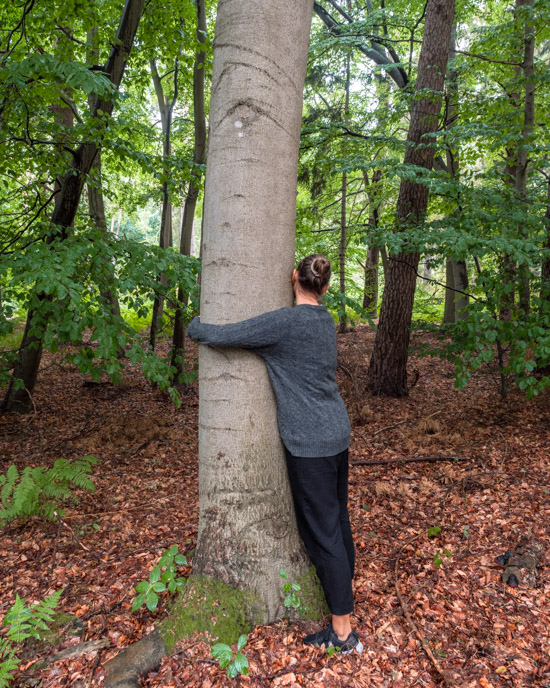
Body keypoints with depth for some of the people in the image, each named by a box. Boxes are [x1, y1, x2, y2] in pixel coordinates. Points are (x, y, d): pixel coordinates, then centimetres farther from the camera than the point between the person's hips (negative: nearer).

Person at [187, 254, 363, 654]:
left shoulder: (285, 322, -19)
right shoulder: (325, 321, 7)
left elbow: (218, 336, -17)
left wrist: (195, 325, 5)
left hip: (310, 444, -9)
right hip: (337, 434, 9)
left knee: (322, 531, 3)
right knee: (337, 520, 22)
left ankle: (344, 633, 16)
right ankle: (341, 590, 43)